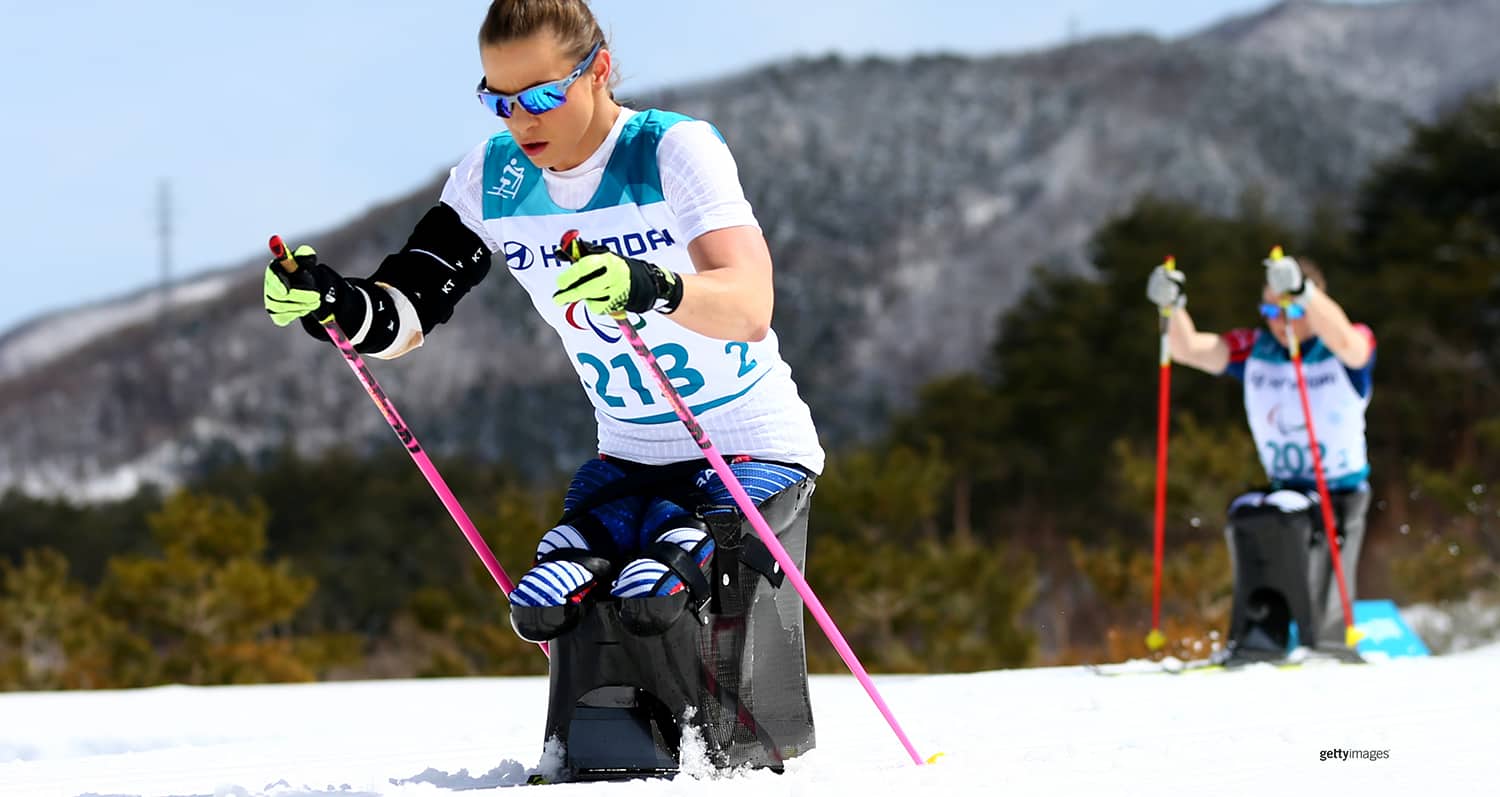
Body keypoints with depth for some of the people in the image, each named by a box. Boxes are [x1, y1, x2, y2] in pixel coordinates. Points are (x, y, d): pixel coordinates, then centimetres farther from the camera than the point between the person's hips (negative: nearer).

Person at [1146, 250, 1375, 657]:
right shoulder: (1254, 351, 2)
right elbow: (1188, 348, -9)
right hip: (1285, 488, 4)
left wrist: (1301, 290, -52)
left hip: (1342, 495, -4)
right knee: (1245, 515, -27)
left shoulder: (1349, 350, -10)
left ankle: (1326, 644, -20)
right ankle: (1257, 636, -18)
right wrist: (1172, 306, -30)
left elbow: (1341, 339, -36)